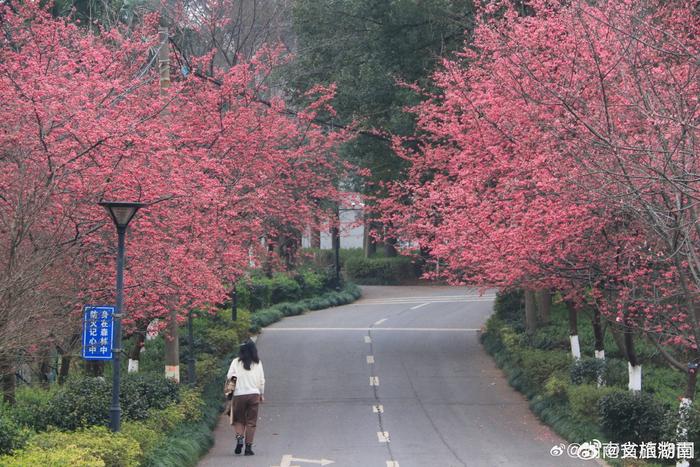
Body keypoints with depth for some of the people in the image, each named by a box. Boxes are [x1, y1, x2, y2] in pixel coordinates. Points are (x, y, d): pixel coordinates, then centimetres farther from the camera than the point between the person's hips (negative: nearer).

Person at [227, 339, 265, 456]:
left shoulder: (236, 362, -3)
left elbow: (229, 377, -2)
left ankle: (239, 438, -11)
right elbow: (262, 380, 6)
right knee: (251, 422, 5)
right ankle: (248, 446, 2)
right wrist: (262, 394, 17)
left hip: (239, 395, -1)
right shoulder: (258, 363, 1)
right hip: (254, 394, 1)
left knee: (239, 420, 13)